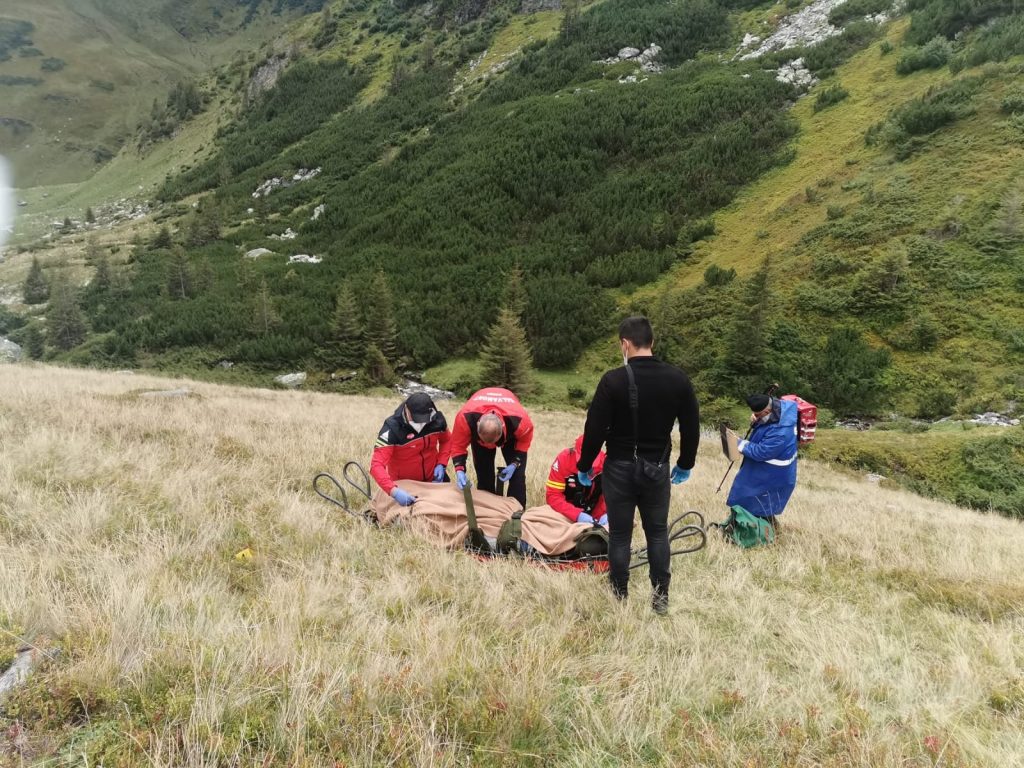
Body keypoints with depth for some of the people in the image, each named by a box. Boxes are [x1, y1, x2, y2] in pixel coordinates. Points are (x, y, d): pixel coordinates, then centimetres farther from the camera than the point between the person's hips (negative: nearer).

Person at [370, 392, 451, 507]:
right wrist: (394, 491, -50)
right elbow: (377, 465, -37)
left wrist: (441, 464, -11)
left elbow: (446, 440, 4)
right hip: (403, 482, -3)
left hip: (432, 477, 4)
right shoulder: (392, 428, -31)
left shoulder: (437, 419, -18)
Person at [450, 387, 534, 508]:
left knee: (517, 474, -10)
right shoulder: (465, 417, -44)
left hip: (511, 433, -1)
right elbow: (458, 445, -27)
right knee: (483, 472, -2)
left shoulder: (519, 420, -43)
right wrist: (459, 469, -41)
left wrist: (515, 463, -26)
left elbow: (525, 439, -19)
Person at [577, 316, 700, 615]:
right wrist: (685, 465, 18)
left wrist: (584, 466, 3)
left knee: (620, 535, 8)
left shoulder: (614, 380, -15)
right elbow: (691, 427, 5)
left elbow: (595, 428, -12)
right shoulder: (678, 379, -3)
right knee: (657, 532, 16)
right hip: (657, 468, 3)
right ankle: (661, 598, 18)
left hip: (620, 468, -3)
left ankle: (619, 599, 17)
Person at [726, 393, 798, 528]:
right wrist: (754, 420, -15)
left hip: (771, 475, -9)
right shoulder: (779, 406, -13)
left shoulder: (780, 432, -40)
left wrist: (739, 444, -19)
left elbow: (760, 452, -30)